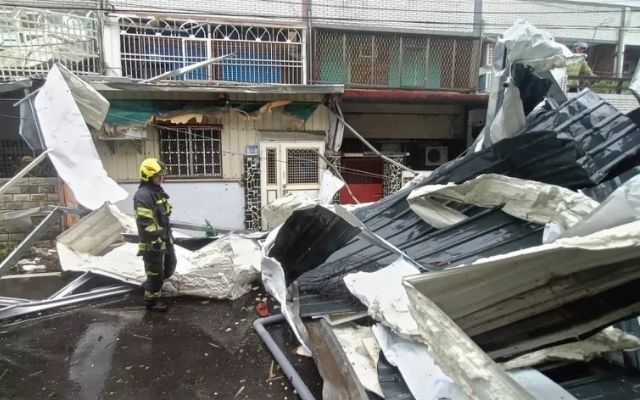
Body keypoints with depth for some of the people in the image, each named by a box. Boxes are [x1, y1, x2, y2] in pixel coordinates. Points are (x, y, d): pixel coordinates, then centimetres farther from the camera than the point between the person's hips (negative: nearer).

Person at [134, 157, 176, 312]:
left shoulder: (159, 191, 11)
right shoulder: (143, 195, -21)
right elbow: (145, 223, -25)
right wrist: (157, 239, -22)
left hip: (165, 238, 10)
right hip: (153, 242, -10)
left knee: (170, 266, 23)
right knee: (155, 272, 5)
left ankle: (150, 285, 43)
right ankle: (151, 300, 24)